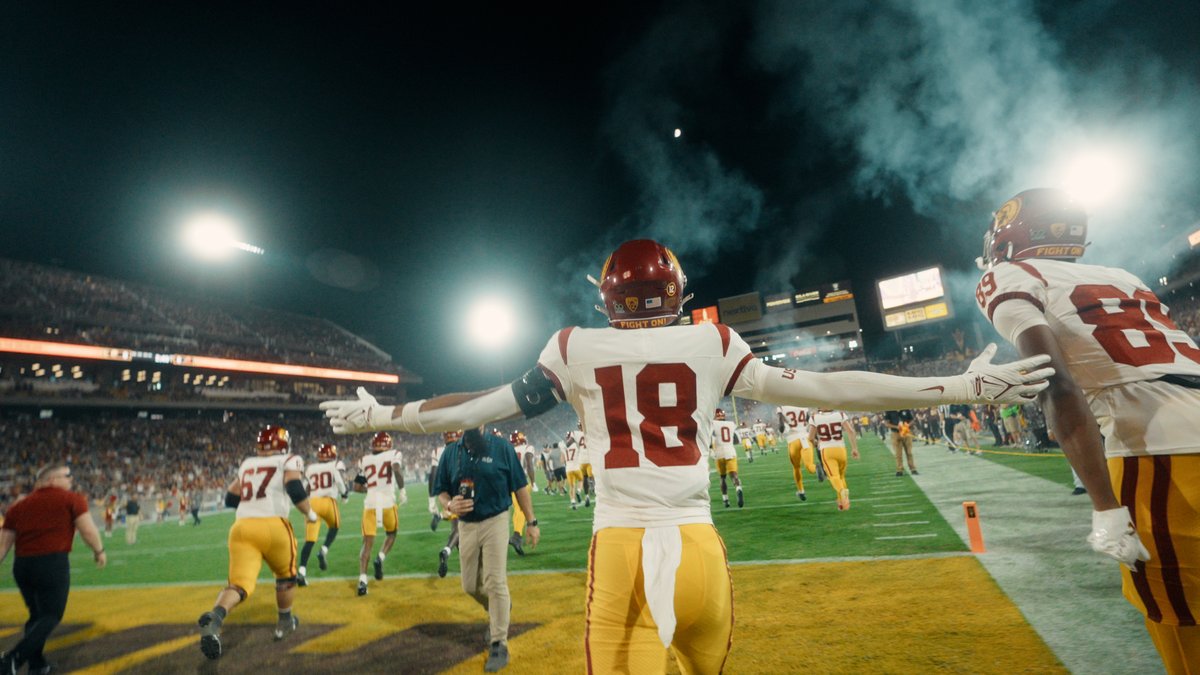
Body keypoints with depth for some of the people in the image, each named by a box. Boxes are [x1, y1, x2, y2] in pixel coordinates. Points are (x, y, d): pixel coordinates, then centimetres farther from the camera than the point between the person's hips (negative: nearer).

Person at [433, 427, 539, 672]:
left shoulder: (502, 446, -11)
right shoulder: (451, 452, -1)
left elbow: (520, 487, -6)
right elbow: (441, 491, 6)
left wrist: (531, 522, -5)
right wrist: (449, 505, -17)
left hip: (495, 522, -4)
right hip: (466, 526, 4)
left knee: (496, 583, -1)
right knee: (470, 586, 15)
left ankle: (499, 645, 16)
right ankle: (497, 610, 45)